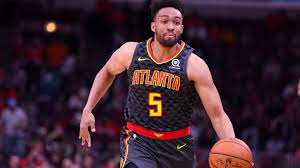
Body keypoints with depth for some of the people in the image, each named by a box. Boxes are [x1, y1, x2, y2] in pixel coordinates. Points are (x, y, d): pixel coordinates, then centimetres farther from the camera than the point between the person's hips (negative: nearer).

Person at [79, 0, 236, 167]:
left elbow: (218, 115, -15)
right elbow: (107, 72, 19)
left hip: (178, 146, 1)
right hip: (139, 142, -1)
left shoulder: (194, 65, -14)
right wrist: (87, 110, 10)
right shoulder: (132, 52, -6)